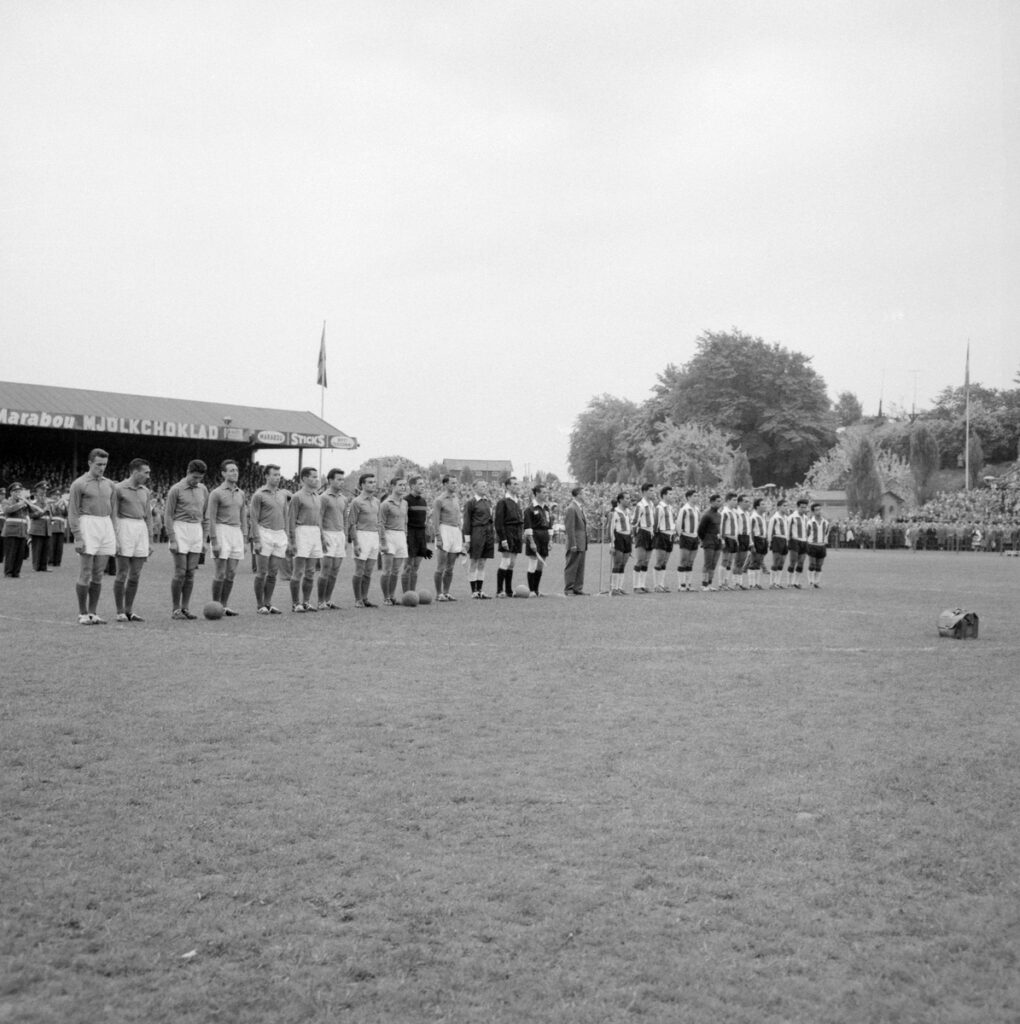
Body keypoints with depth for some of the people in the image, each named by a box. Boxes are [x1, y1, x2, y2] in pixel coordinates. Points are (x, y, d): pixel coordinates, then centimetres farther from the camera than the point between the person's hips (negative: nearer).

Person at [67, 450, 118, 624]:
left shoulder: (109, 484, 13)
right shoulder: (79, 484, -3)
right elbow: (72, 513, -6)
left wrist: (115, 536, 10)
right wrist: (77, 538, -14)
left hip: (106, 527, 5)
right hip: (87, 526, -5)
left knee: (98, 574, 6)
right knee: (85, 574, -4)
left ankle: (93, 613, 11)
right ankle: (82, 614, 3)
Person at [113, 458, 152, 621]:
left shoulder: (145, 491, 13)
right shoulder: (119, 488, -5)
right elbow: (113, 515, -7)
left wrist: (149, 543, 17)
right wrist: (114, 539, -14)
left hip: (141, 529, 6)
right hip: (124, 528, -6)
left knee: (135, 575, 5)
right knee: (122, 573, -2)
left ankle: (129, 610, 13)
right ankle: (120, 612, 5)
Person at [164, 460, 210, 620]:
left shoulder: (203, 490, 9)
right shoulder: (176, 490, -6)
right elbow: (168, 515, -6)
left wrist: (204, 539, 11)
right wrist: (172, 540, -11)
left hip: (196, 530, 5)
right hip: (180, 530, -5)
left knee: (190, 572, 4)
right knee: (180, 573, -6)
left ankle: (186, 608, 10)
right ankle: (175, 609, 3)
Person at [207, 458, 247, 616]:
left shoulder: (240, 494, 13)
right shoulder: (216, 493, -6)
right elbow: (211, 519, -9)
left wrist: (244, 541, 10)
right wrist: (214, 543, -15)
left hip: (236, 533, 6)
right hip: (221, 533, -6)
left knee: (231, 573, 5)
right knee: (220, 573, -5)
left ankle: (225, 606, 12)